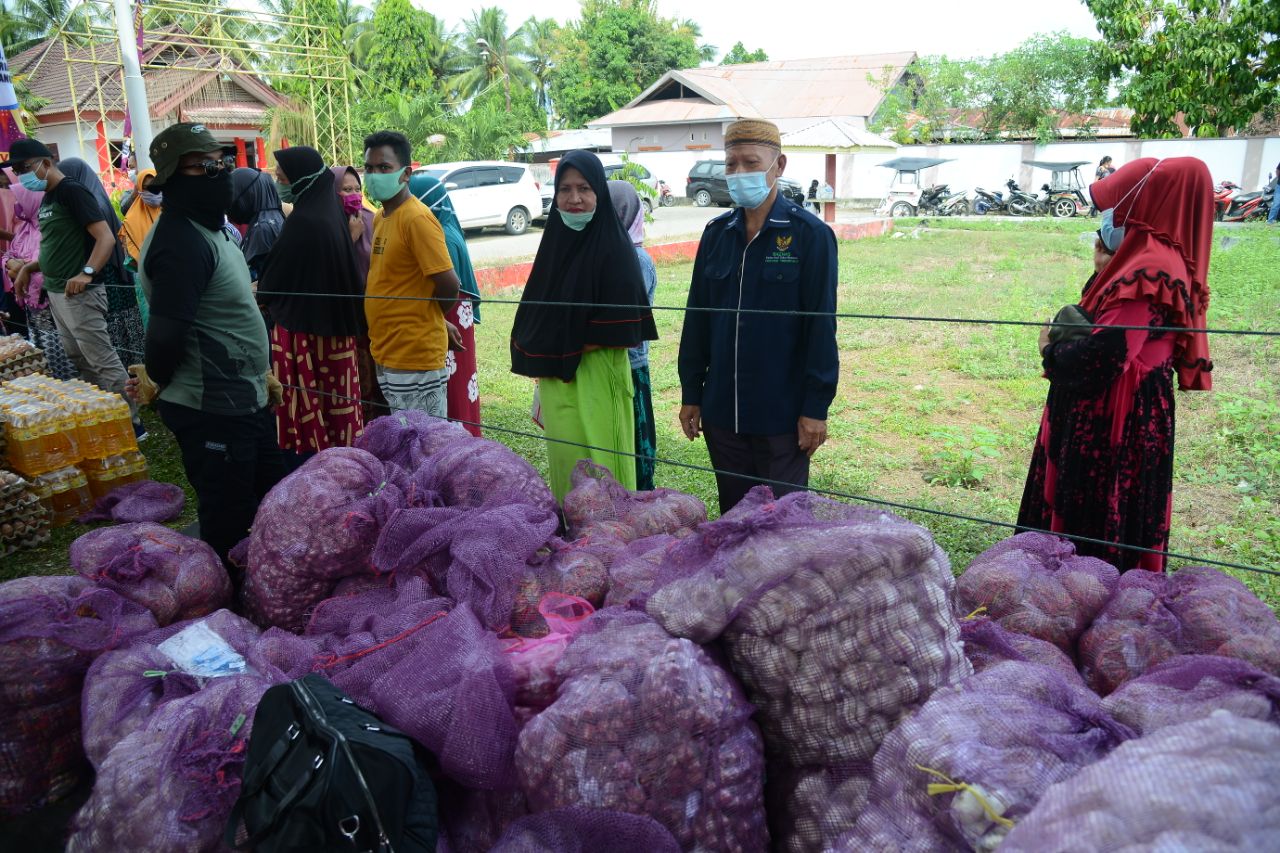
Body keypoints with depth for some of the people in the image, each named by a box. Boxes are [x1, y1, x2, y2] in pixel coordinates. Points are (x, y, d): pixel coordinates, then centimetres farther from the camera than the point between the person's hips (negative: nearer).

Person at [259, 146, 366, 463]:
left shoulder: (302, 221, -18)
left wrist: (258, 295, 11)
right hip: (335, 324, 9)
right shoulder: (332, 213, 6)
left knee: (306, 412, 0)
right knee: (335, 404, 15)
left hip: (302, 327, -8)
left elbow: (275, 279, -10)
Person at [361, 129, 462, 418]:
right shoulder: (380, 217, 11)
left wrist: (433, 319, -3)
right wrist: (439, 322, 10)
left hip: (415, 355, -9)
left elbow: (448, 285, -22)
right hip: (386, 353, 9)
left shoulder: (417, 218, -17)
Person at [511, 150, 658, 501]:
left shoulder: (614, 247, -13)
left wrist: (573, 347, -10)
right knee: (565, 460, 16)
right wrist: (539, 355, 5)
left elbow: (622, 332, -16)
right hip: (555, 378, 7)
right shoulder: (556, 240, 7)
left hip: (596, 378, -7)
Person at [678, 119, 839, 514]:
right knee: (732, 515, 16)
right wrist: (690, 393, 8)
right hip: (721, 410, 5)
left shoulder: (810, 234, -7)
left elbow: (821, 327, -10)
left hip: (782, 413, -4)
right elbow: (697, 317, 10)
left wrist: (816, 407, -12)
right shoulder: (716, 233, 7)